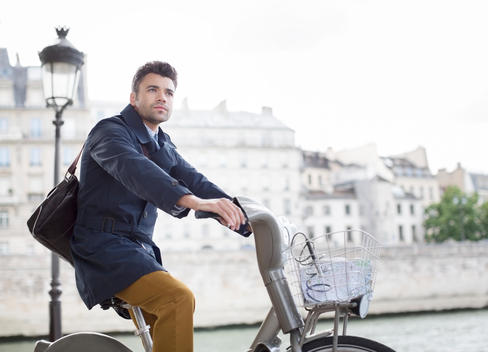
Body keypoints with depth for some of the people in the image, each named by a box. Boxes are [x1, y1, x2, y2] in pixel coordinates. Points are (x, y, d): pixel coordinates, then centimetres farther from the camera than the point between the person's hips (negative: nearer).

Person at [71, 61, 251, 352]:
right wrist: (192, 200, -48)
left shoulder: (165, 148, 17)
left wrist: (253, 222, -9)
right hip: (103, 247, -9)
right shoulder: (110, 131, -9)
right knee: (179, 298, -27)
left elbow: (195, 182, 6)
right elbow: (135, 170, -30)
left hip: (140, 251, 9)